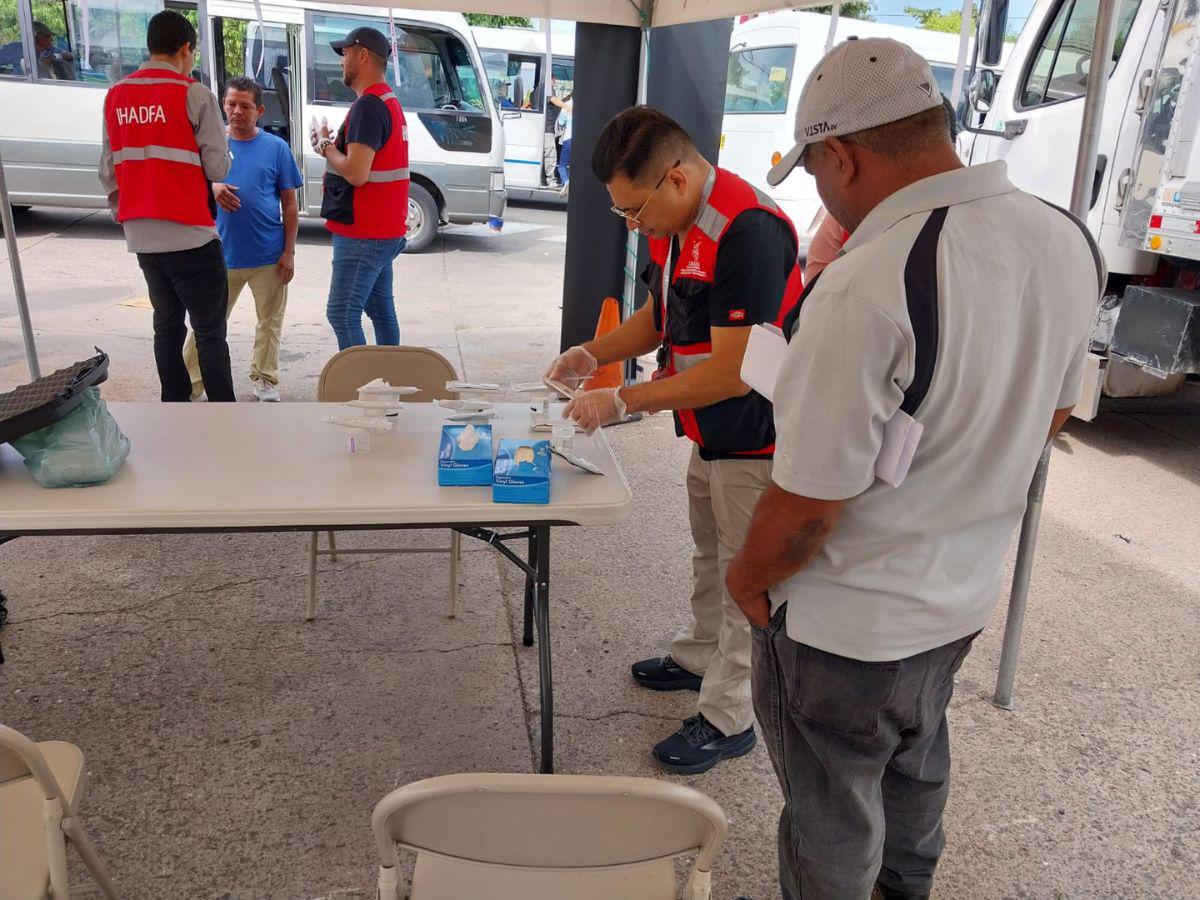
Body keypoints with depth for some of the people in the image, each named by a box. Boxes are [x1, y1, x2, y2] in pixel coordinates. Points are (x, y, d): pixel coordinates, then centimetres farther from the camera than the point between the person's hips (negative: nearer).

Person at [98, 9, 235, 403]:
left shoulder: (116, 96, 10)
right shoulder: (194, 94, -9)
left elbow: (108, 171, 12)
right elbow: (218, 167, -11)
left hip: (141, 236, 6)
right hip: (190, 236, -6)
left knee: (167, 325, 16)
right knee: (210, 332, 0)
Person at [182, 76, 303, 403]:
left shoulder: (276, 148, 2)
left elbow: (289, 204, 3)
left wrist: (289, 252, -2)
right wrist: (212, 188, -25)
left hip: (269, 256, 0)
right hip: (222, 254, 0)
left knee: (269, 322, 12)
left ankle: (264, 379, 29)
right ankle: (189, 386, 12)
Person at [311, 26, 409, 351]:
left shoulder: (368, 106, -17)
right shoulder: (389, 100, 16)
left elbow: (356, 173, -24)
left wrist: (325, 145, -8)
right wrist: (334, 146, 8)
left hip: (363, 235, -10)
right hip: (385, 230, 10)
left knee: (342, 314, -9)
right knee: (381, 309, 16)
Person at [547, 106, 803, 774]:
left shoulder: (748, 231, -29)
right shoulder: (675, 225, 2)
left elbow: (731, 371, -30)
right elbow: (661, 315, 17)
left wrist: (622, 402, -24)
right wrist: (593, 354, 1)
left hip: (757, 441, -9)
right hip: (712, 434, 9)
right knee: (710, 556, 25)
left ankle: (729, 718, 20)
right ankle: (698, 657, 46)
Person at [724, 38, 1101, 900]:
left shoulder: (864, 289, -33)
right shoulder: (1070, 241, -7)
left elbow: (805, 509, -27)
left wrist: (747, 577, -7)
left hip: (848, 628, -8)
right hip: (968, 594, 8)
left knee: (833, 819, 17)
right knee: (917, 763, 32)